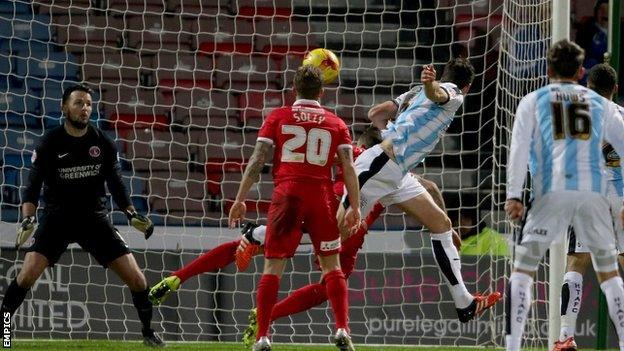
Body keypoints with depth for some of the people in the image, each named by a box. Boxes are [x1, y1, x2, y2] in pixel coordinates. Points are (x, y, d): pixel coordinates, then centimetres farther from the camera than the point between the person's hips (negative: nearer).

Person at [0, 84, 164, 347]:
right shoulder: (50, 143, -8)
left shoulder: (103, 143, 0)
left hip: (95, 217, 2)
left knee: (136, 279, -5)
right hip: (57, 217, -2)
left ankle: (148, 331, 17)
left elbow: (115, 184, 10)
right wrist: (27, 220, -24)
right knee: (28, 274, -23)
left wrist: (132, 214, -3)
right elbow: (33, 187, -9)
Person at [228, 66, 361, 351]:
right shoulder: (336, 123, 10)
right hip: (321, 196, 1)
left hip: (287, 195, -1)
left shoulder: (277, 117, 7)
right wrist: (355, 208, 6)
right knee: (331, 265, 10)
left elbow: (256, 161, 1)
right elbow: (349, 168, 3)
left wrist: (240, 200, 3)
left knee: (273, 267, 1)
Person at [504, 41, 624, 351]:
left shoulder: (533, 101, 14)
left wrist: (513, 195, -4)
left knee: (522, 269, 3)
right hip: (592, 193, 2)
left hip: (552, 192, -2)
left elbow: (519, 148, 2)